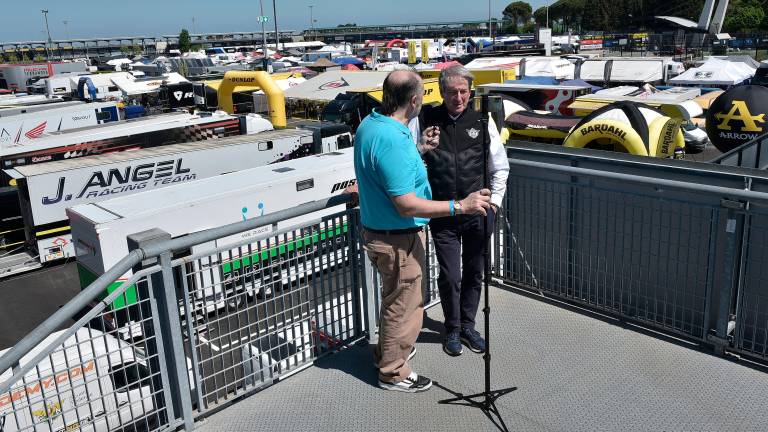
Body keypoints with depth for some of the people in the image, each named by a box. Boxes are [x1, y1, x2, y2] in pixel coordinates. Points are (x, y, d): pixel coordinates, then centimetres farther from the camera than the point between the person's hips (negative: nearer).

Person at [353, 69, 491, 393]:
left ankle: (388, 351, 48)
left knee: (395, 299, 28)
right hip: (398, 239, -10)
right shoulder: (392, 139, -30)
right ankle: (393, 372, 28)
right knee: (404, 305, 10)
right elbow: (407, 205, -30)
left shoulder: (369, 124, 1)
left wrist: (420, 149, 16)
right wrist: (460, 206, -27)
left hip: (377, 230, 10)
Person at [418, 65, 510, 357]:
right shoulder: (426, 120, -4)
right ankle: (452, 329, 26)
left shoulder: (482, 120, 0)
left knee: (474, 273, 13)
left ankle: (467, 325, 33)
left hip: (478, 214, 2)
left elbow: (500, 167, 9)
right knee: (450, 276, 3)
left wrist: (494, 201, 4)